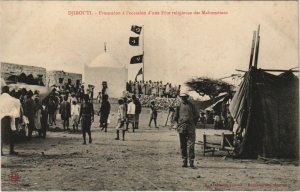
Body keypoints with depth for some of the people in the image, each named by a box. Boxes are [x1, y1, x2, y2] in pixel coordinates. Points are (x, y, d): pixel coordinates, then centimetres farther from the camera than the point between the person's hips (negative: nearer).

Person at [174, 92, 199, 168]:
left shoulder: (191, 105, 7)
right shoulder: (178, 106, 8)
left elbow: (197, 116, 11)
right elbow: (175, 117, 13)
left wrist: (193, 124, 7)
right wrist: (179, 123, 8)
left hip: (190, 128, -1)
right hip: (181, 128, 2)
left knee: (191, 145, -9)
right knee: (183, 146, 6)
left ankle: (191, 162, -7)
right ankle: (184, 161, 12)